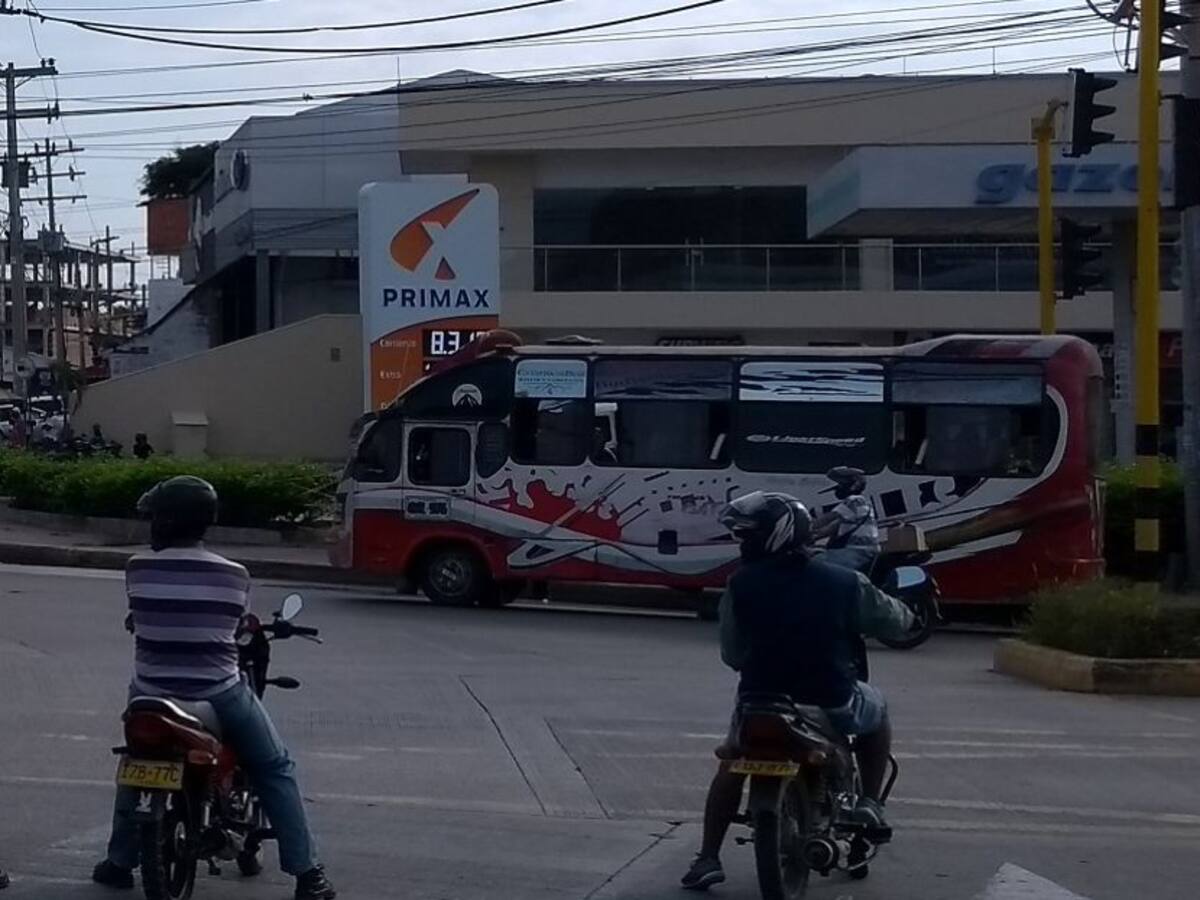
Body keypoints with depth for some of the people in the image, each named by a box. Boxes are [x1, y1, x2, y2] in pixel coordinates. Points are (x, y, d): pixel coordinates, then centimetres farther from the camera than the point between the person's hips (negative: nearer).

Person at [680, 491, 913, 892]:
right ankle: (870, 803, 21)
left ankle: (708, 859, 21)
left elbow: (731, 655, 1)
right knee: (877, 711, 32)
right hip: (832, 705, -1)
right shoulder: (844, 583, -7)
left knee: (732, 763, 29)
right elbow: (895, 622, 6)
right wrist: (903, 612, 30)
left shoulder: (741, 584, -7)